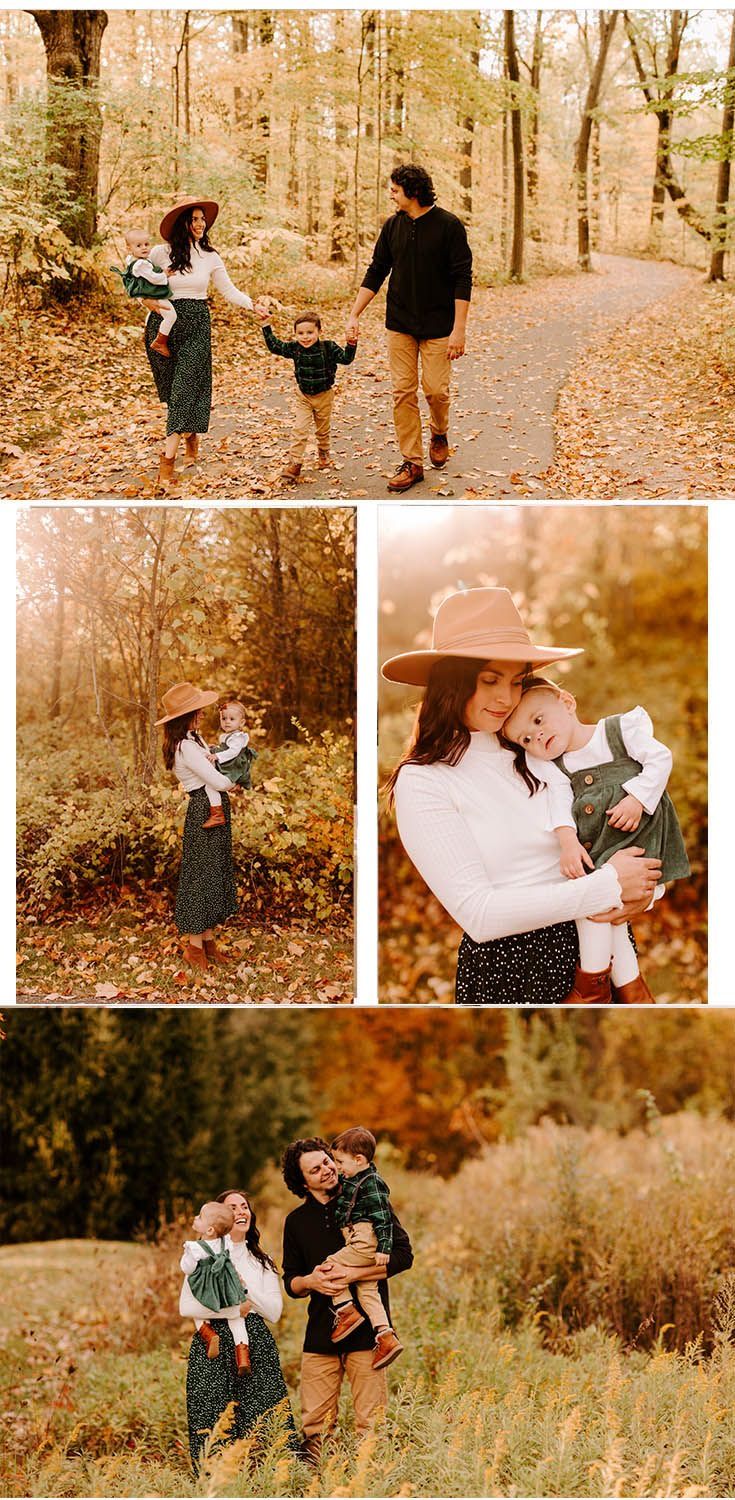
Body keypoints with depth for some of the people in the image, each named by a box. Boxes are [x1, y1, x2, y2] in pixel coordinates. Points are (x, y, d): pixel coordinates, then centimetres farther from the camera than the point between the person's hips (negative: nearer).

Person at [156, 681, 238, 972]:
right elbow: (217, 781, -22)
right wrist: (233, 785, -2)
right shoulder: (186, 748, -21)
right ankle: (195, 946, 3)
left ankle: (208, 940, 22)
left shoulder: (195, 739, 11)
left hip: (216, 811, 10)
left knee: (214, 874, 14)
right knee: (201, 875, -4)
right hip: (205, 812, -10)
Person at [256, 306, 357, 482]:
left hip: (324, 395, -1)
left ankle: (324, 453, 43)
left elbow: (346, 358, -19)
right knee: (300, 430, -8)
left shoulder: (328, 347, -18)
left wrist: (351, 344, -37)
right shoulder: (293, 348, -12)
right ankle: (294, 463, -7)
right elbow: (274, 346, -5)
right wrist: (266, 325, -10)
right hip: (303, 395, 1)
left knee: (323, 429, 17)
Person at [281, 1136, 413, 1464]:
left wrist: (351, 1274, -13)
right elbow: (291, 1282, 19)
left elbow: (403, 1255, -3)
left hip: (366, 1330, -3)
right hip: (320, 1333, 3)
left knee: (370, 1424, -4)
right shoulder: (297, 1221, 13)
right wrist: (311, 1281, -5)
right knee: (313, 1424, 0)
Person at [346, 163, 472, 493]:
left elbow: (462, 280, -11)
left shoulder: (448, 225, -10)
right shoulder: (392, 226, 4)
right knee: (403, 392, 0)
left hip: (438, 326, -4)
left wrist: (459, 329, -17)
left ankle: (439, 434, 29)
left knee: (436, 389, -4)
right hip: (400, 325, 4)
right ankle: (411, 462, 7)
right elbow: (376, 272, 10)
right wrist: (354, 315, 1)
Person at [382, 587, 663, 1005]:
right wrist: (607, 886, -19)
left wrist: (637, 895, -16)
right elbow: (478, 914, -19)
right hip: (504, 965, -4)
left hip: (585, 942, 4)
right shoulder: (422, 782, -11)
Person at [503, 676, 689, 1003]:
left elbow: (660, 758, -6)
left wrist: (637, 798, -17)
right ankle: (629, 987, 8)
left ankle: (591, 983, -4)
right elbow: (560, 802, -2)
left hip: (636, 831, -6)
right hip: (592, 846, 6)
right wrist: (568, 842, -18)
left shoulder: (620, 728, -3)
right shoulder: (553, 766, 11)